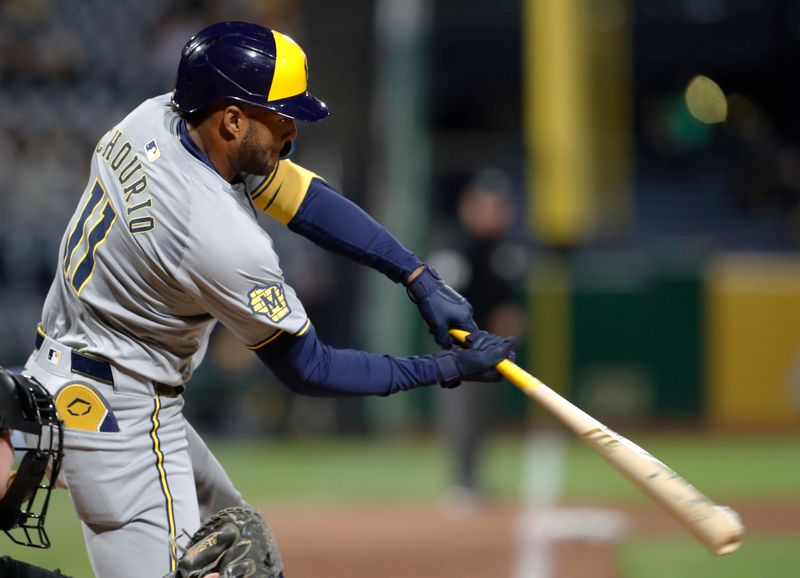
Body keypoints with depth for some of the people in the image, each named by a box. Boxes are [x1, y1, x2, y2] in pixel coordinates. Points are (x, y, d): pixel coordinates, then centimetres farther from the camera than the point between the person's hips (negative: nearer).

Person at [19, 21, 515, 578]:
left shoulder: (156, 117, -5)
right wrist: (446, 369, -11)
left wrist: (423, 280, -4)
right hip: (118, 415, -10)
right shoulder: (223, 237, -30)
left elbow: (303, 196, 2)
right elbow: (308, 370, -17)